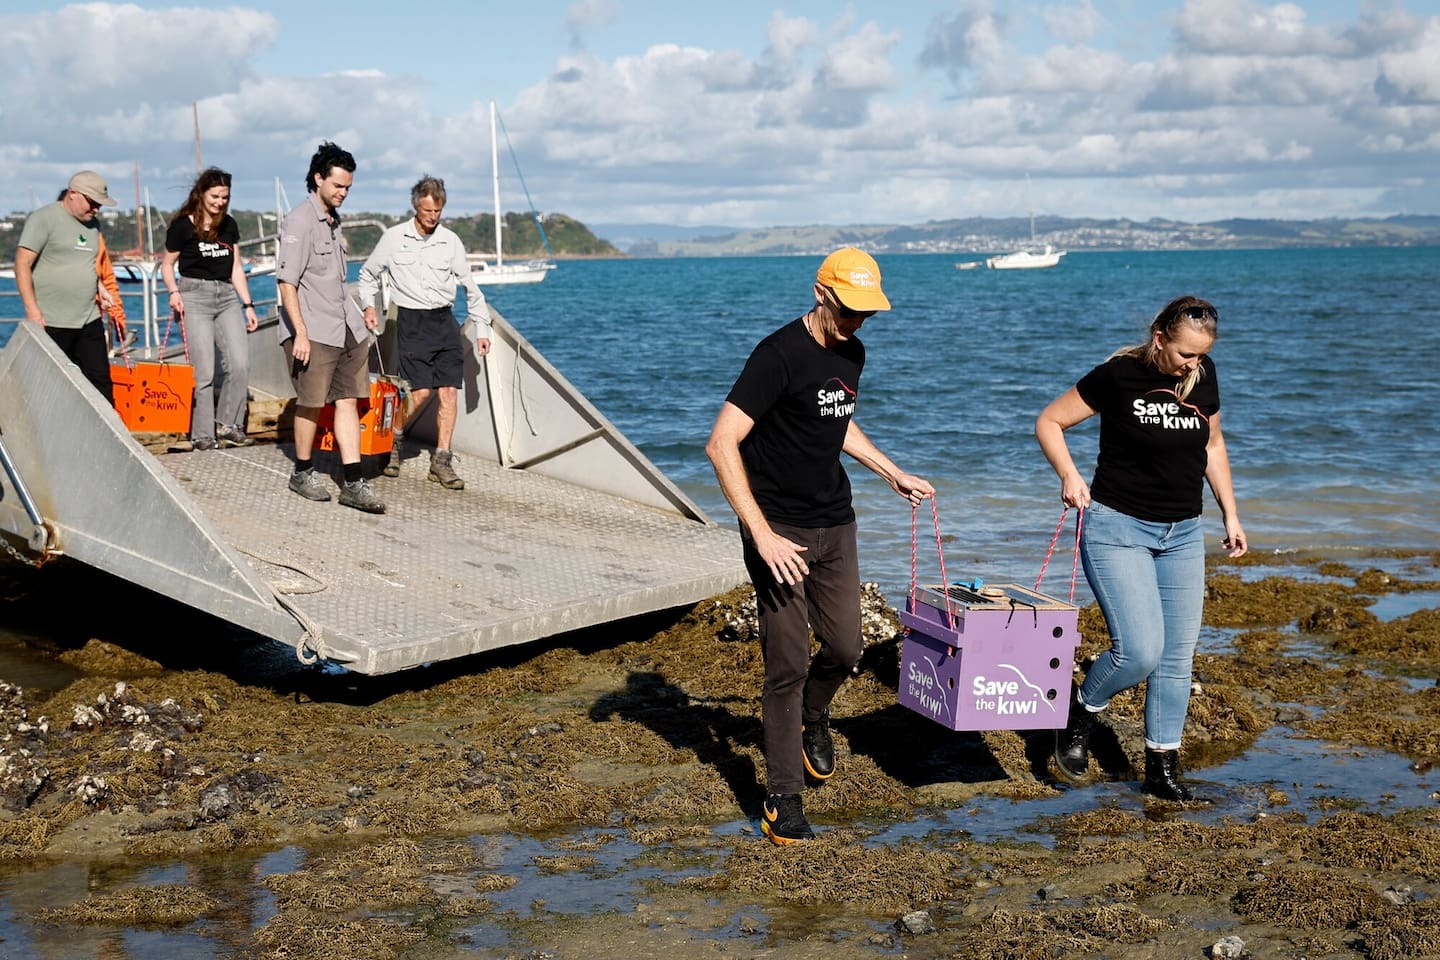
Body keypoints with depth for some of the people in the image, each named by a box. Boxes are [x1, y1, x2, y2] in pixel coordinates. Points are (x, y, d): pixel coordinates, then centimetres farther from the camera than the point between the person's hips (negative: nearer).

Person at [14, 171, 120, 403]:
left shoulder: (92, 224, 15)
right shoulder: (44, 219, -7)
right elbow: (23, 264, -12)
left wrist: (100, 287, 10)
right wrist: (32, 310, -18)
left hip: (90, 320, 7)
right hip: (52, 323, -6)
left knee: (100, 380, 4)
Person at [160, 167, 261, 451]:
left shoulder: (229, 226, 12)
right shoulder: (182, 226, -2)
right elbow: (167, 264, 5)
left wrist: (248, 305, 13)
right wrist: (173, 292, -12)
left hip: (226, 295, 5)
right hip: (194, 295, -5)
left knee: (240, 363, -9)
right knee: (205, 371, -7)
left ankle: (228, 424, 7)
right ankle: (202, 435, 2)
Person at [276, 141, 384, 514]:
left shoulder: (333, 221, 16)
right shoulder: (300, 221, -10)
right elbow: (287, 282, -15)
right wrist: (300, 332, -20)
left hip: (346, 329, 8)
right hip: (314, 331, -8)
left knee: (348, 400, 3)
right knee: (311, 403, 1)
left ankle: (353, 483, 2)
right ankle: (302, 473, 18)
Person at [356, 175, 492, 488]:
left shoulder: (450, 240, 4)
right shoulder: (394, 238, 0)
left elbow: (470, 286, 11)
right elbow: (368, 275, 14)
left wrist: (482, 329, 10)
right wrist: (369, 306, -1)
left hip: (444, 320, 3)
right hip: (412, 322, -3)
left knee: (449, 391, -4)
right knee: (420, 392, -10)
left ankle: (441, 461, 3)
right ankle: (392, 440, 16)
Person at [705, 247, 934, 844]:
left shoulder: (851, 354, 7)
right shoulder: (780, 354, -18)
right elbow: (722, 445, -24)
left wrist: (894, 475, 23)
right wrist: (762, 535, -27)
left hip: (835, 525, 7)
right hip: (780, 529, -7)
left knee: (845, 649, 8)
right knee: (788, 665, -6)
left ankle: (812, 721, 41)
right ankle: (782, 798, 6)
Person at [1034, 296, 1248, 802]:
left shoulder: (1203, 376, 2)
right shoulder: (1119, 375, -13)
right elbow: (1048, 421, -5)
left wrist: (1230, 514, 14)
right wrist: (1069, 475, -20)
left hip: (1182, 534, 6)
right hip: (1118, 527, -6)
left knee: (1178, 656, 6)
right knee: (1140, 651, -16)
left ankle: (1162, 767, 18)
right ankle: (1080, 711, 13)